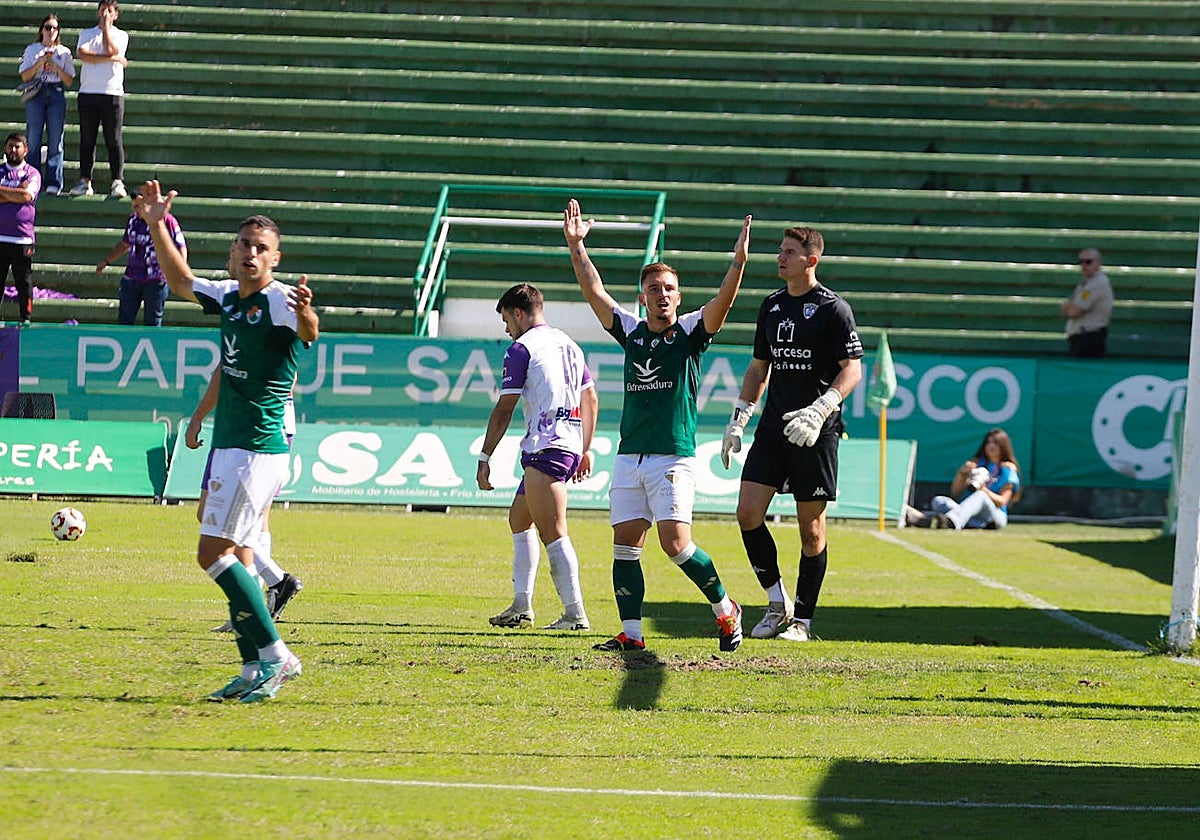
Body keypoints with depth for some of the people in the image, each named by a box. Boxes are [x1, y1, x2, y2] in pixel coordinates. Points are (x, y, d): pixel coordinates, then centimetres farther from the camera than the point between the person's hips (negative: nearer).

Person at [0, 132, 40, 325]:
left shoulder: (32, 173, 6)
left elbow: (26, 195, -11)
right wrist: (16, 193, -9)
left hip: (22, 238, -2)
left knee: (23, 282, 0)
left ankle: (26, 317, 6)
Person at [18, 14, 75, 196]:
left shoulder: (64, 52, 13)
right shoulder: (32, 50, 11)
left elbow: (69, 81, 6)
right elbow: (25, 76, 2)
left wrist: (56, 67, -8)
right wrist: (40, 62, -9)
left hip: (56, 94, 1)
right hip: (36, 94, -1)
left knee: (56, 140, -5)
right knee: (33, 138, -6)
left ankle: (53, 183, -5)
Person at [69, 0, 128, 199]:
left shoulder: (121, 35, 10)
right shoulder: (87, 34, 13)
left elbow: (111, 50, -11)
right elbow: (82, 54, -7)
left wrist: (106, 26, -2)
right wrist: (111, 58, -11)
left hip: (112, 92, -2)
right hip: (88, 92, 2)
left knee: (114, 139, -5)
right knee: (87, 139, 1)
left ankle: (118, 182, -7)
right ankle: (85, 181, 3)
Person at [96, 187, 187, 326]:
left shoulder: (167, 221, -8)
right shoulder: (133, 219, 10)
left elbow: (181, 248, -6)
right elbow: (124, 244, 25)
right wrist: (106, 261, 19)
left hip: (155, 281, -6)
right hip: (131, 279, 6)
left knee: (152, 323, 1)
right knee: (123, 321, 5)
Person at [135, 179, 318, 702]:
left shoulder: (278, 301, -14)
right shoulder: (228, 298, 12)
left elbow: (308, 332, -35)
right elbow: (181, 282, 29)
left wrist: (305, 313, -58)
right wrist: (156, 226, 21)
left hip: (256, 450, -9)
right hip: (231, 446, 9)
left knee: (215, 552, -12)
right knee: (236, 558, 8)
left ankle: (276, 654, -9)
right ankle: (253, 669, 10)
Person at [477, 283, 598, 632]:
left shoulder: (521, 349, -5)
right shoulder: (568, 344, 19)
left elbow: (503, 410, -7)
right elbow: (590, 400, 21)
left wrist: (484, 458, -3)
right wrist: (585, 450, 25)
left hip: (545, 448, -9)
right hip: (570, 445, 9)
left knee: (553, 532, -12)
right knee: (519, 518, 20)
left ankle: (575, 613, -18)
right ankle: (521, 606, 21)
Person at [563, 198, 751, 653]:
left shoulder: (690, 332, 1)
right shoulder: (631, 331, 11)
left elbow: (722, 302, -15)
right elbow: (594, 291, 7)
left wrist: (739, 261, -29)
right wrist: (576, 247, -1)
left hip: (674, 458, -5)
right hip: (629, 457, 5)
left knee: (675, 543, -14)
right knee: (625, 544, -1)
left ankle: (725, 609, 5)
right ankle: (631, 633, 3)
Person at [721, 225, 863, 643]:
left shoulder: (833, 308, -6)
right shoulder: (771, 305, 13)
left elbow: (852, 370, -11)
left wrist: (820, 409, -25)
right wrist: (738, 420, 15)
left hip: (815, 434, -6)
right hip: (773, 427, 6)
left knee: (811, 528, -1)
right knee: (748, 512, -5)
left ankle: (802, 620, 9)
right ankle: (777, 602, 10)